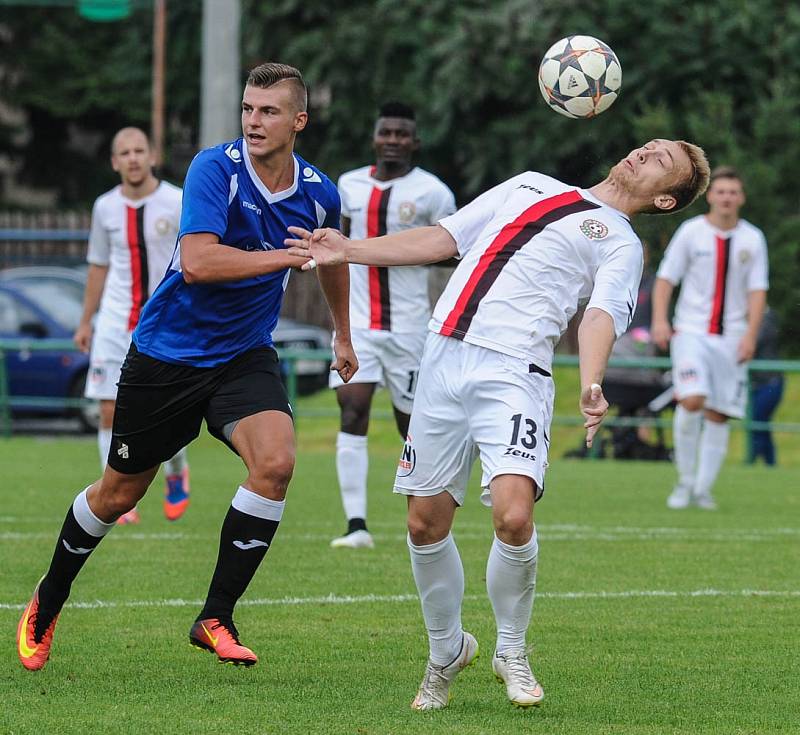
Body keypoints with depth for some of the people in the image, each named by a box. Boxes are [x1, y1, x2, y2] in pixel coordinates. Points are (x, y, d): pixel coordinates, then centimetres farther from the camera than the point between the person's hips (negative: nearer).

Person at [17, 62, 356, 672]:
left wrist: (344, 334, 32)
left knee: (275, 462, -24)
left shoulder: (319, 193, -4)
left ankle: (215, 619, -12)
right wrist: (287, 256, -35)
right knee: (119, 492, 8)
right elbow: (196, 262, -33)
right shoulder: (216, 169, -19)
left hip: (245, 354, 3)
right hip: (167, 353, -3)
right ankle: (48, 603, 34)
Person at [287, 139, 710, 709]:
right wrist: (350, 251, 17)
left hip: (512, 374, -4)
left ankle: (512, 649, 3)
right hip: (444, 357, 4)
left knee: (513, 515, -22)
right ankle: (447, 650, 28)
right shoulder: (533, 187, 26)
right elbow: (441, 240, 26)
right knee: (426, 524, 4)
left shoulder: (622, 246, 11)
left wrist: (591, 386, -27)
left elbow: (602, 316, -7)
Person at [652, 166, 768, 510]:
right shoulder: (691, 231, 0)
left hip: (732, 338, 2)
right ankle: (685, 480, -4)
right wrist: (659, 319, -10)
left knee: (719, 415, 0)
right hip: (692, 331, -2)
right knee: (691, 401, -20)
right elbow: (665, 279, 3)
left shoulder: (752, 239, 4)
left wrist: (750, 335, -8)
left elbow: (757, 290, 4)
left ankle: (702, 490, 11)